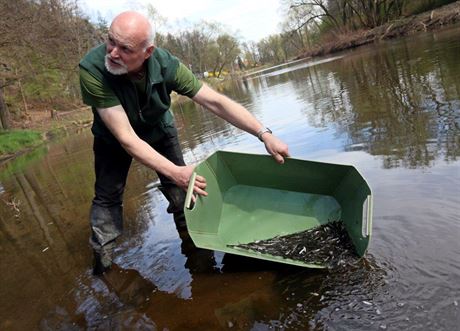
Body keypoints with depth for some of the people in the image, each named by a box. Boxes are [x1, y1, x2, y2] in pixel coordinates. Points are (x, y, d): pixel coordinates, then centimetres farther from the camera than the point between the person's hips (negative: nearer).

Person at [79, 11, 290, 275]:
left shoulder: (166, 65, -33)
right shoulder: (92, 70, -39)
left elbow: (216, 101, -30)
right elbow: (126, 138, -39)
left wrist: (264, 134, -36)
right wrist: (174, 171, -43)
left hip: (159, 129, 2)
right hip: (114, 138, -1)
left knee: (182, 185, 3)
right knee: (107, 196, -4)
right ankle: (102, 259, 16)